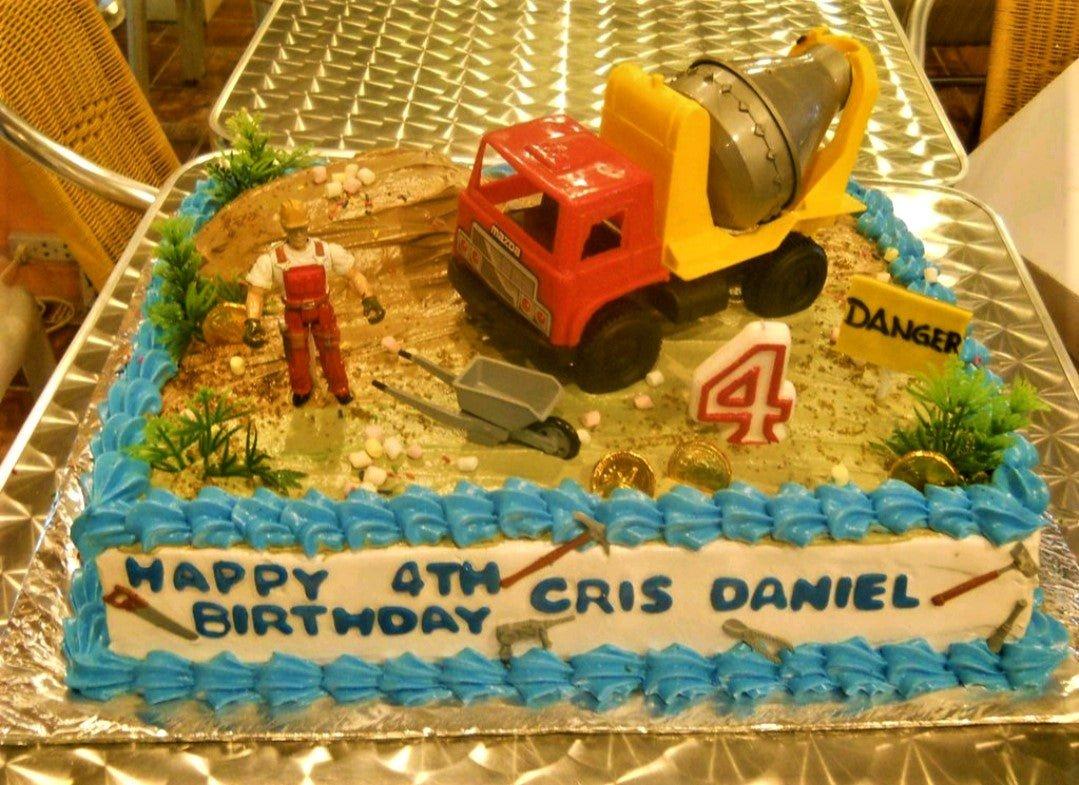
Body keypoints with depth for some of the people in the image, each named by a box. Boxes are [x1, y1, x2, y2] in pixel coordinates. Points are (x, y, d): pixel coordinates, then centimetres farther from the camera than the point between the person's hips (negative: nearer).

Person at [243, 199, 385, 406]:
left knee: (330, 351, 14)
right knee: (296, 354, 17)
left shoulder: (327, 250, -19)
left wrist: (370, 299, -29)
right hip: (294, 315, 0)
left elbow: (354, 273, -14)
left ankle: (340, 389, 40)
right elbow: (255, 292, -20)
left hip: (322, 310, 0)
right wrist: (252, 323, -35)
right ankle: (301, 390, 45)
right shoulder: (272, 259, -22)